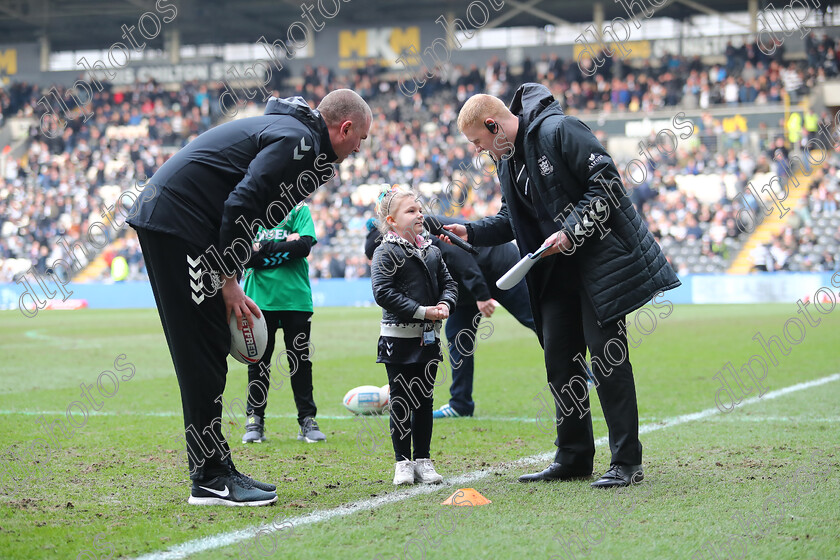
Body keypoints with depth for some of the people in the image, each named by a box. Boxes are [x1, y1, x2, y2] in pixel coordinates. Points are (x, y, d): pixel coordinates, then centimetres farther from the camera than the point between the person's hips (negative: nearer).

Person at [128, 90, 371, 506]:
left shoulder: (288, 130, 21)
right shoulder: (297, 141, -11)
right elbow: (241, 205, -20)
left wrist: (227, 281, 12)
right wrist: (228, 282, -14)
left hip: (163, 219, 11)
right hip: (177, 223, -11)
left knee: (209, 350, 11)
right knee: (203, 352, -8)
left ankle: (214, 470, 15)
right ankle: (210, 478, -5)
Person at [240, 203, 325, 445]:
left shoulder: (299, 210, 6)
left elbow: (304, 246, -10)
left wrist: (264, 249, -9)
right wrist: (285, 247, -11)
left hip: (296, 297, 0)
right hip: (260, 298, 0)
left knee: (301, 360, 5)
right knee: (258, 361, 5)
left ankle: (307, 420, 12)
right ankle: (255, 420, 14)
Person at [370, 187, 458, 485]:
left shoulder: (432, 250, 11)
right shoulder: (386, 252, -9)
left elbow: (448, 283, 15)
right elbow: (383, 293, -17)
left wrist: (444, 304, -7)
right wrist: (422, 311, -19)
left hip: (429, 337, 6)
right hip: (399, 337, -6)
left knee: (424, 399, 10)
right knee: (402, 402, 1)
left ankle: (423, 460, 17)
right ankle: (403, 463, 8)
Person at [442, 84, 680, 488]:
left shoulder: (558, 131, -14)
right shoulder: (507, 159, 13)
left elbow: (607, 181, -17)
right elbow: (512, 219, 19)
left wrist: (571, 232, -20)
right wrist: (471, 233, 5)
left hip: (601, 260, -9)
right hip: (558, 270, 9)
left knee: (607, 357, -8)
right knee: (559, 360, 7)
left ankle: (627, 462, -3)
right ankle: (574, 458, 16)